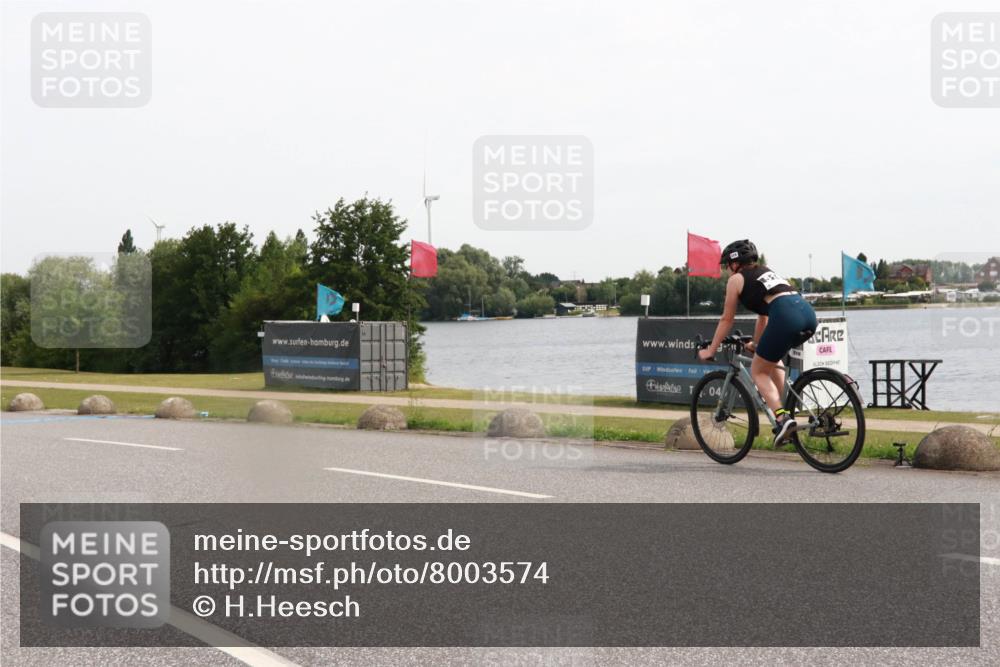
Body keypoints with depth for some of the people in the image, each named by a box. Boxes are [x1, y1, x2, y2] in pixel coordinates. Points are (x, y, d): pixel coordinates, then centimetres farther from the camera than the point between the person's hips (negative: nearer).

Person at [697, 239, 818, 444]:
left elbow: (726, 320, 18)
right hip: (808, 313, 7)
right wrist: (755, 344, 54)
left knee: (758, 372, 9)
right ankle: (782, 404, 21)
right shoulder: (765, 272, 34)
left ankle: (782, 417, -9)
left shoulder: (736, 280, 14)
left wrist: (710, 350, 28)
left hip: (786, 316, -7)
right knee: (772, 358, 32)